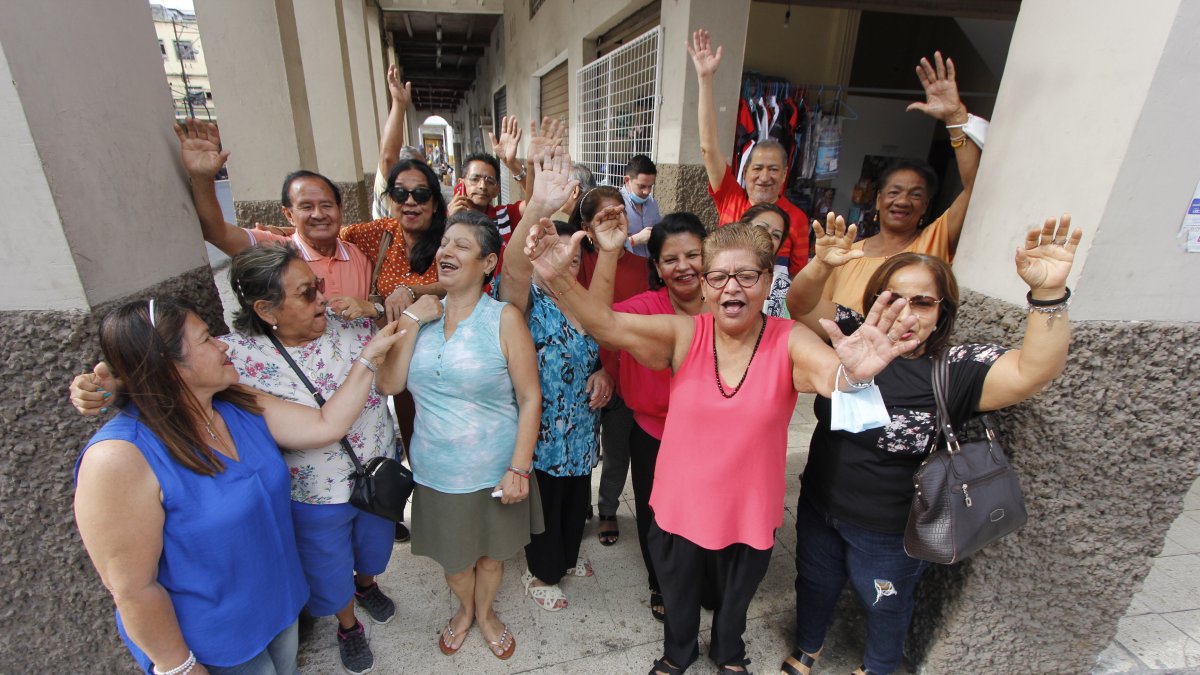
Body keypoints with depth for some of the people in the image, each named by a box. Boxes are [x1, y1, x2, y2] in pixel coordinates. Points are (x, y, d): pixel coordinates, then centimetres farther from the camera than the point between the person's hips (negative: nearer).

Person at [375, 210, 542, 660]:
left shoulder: (503, 318, -14)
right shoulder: (423, 315, -1)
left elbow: (530, 399, -14)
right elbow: (389, 385, -8)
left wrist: (519, 468, -17)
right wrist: (410, 322, -14)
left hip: (494, 471, -3)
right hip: (436, 472, 3)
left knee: (491, 552, 21)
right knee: (452, 556, 23)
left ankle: (485, 612, 52)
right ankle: (464, 611, 55)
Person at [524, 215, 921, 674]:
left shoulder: (790, 342, -18)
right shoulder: (684, 335, -16)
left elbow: (832, 372, -36)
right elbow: (607, 325, -26)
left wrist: (854, 373, -60)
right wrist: (559, 279, -42)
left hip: (749, 514, 0)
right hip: (679, 507, 1)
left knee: (734, 600, 30)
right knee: (677, 598, 28)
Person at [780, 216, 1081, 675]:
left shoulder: (955, 369, -19)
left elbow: (1035, 371, -33)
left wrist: (1048, 292, -46)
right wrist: (822, 265, -35)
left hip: (889, 533, -2)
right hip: (818, 506, 3)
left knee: (885, 607, 26)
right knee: (814, 586, 27)